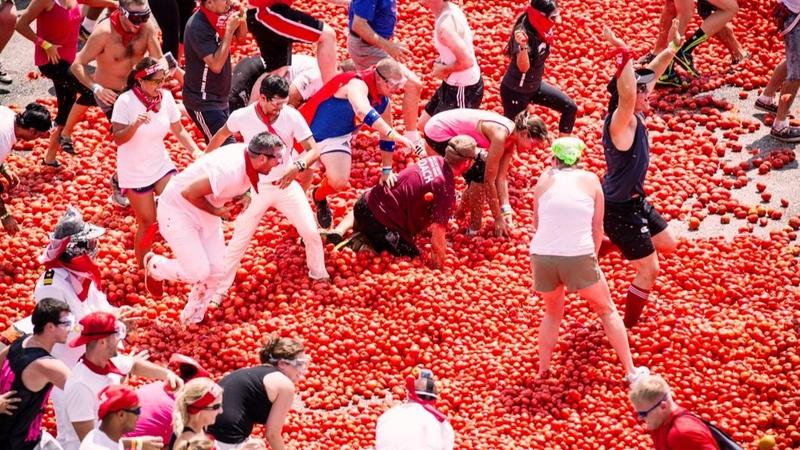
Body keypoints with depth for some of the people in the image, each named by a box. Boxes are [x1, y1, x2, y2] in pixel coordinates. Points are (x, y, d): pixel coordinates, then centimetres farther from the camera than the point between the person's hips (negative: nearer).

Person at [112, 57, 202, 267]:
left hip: (161, 165, 4)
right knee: (148, 223, 1)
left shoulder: (165, 97, -6)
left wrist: (196, 151, -12)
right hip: (134, 173, -4)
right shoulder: (125, 102, -19)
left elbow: (179, 131, 3)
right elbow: (118, 139, -21)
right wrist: (135, 124, -39)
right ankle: (142, 268, 21)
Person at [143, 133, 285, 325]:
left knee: (216, 270, 6)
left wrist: (242, 196, -9)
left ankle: (191, 321, 25)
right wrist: (215, 211, -19)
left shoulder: (248, 155, -11)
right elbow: (188, 193, -32)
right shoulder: (230, 170, -37)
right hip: (177, 209, -8)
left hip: (206, 214, 8)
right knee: (198, 272, -12)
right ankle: (154, 266, 17)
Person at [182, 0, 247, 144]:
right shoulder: (198, 26, -24)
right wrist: (229, 30, -26)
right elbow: (216, 65, -28)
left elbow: (241, 36, 16)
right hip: (202, 101, -8)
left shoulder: (221, 15, -1)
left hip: (220, 98, 8)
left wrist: (241, 20, -6)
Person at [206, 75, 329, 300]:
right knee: (239, 240, 1)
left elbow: (313, 150, -18)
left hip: (287, 185, 1)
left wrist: (298, 167, -39)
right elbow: (222, 134, 6)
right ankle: (220, 289, 14)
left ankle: (319, 275, 27)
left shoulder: (292, 117, -17)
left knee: (311, 232, 1)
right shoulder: (242, 117, -16)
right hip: (257, 188, -1)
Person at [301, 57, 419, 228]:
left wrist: (386, 170, 10)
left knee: (340, 182, -9)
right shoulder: (357, 84, -30)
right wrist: (395, 136, -57)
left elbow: (385, 137, 9)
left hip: (338, 138, 5)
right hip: (310, 129, -5)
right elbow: (364, 113, -50)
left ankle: (319, 197, 21)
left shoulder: (383, 101, -5)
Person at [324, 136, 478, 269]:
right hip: (383, 224, -9)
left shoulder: (435, 160, 1)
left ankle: (337, 233, 17)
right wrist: (439, 270, -15)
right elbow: (438, 232, -25)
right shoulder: (446, 190, -22)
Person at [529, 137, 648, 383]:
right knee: (607, 311, 19)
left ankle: (542, 370, 28)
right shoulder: (590, 180, 8)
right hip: (579, 257, -1)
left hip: (542, 256, 2)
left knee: (552, 312, 28)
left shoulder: (544, 180, 11)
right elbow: (597, 227, 9)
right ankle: (630, 370, 20)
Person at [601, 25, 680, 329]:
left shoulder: (634, 116, -2)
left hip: (636, 200, 10)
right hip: (620, 210, -10)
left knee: (667, 245, 25)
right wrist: (624, 55, -58)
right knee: (649, 270, 0)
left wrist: (672, 48, 13)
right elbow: (627, 95, -50)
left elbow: (651, 73, 11)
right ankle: (628, 327, 16)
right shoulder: (622, 122, -28)